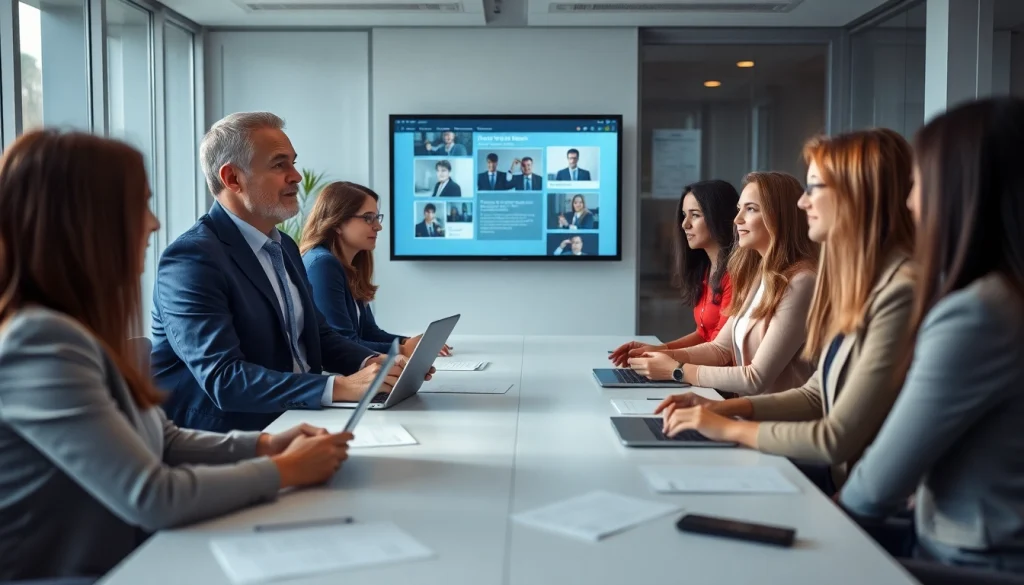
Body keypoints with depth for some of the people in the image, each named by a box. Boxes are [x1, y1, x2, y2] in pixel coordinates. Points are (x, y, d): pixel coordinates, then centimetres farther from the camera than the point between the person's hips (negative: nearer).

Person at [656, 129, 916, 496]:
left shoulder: (900, 292, -21)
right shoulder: (858, 280, 9)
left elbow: (838, 439, -21)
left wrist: (730, 428, -11)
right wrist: (726, 407, 3)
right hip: (840, 476, 7)